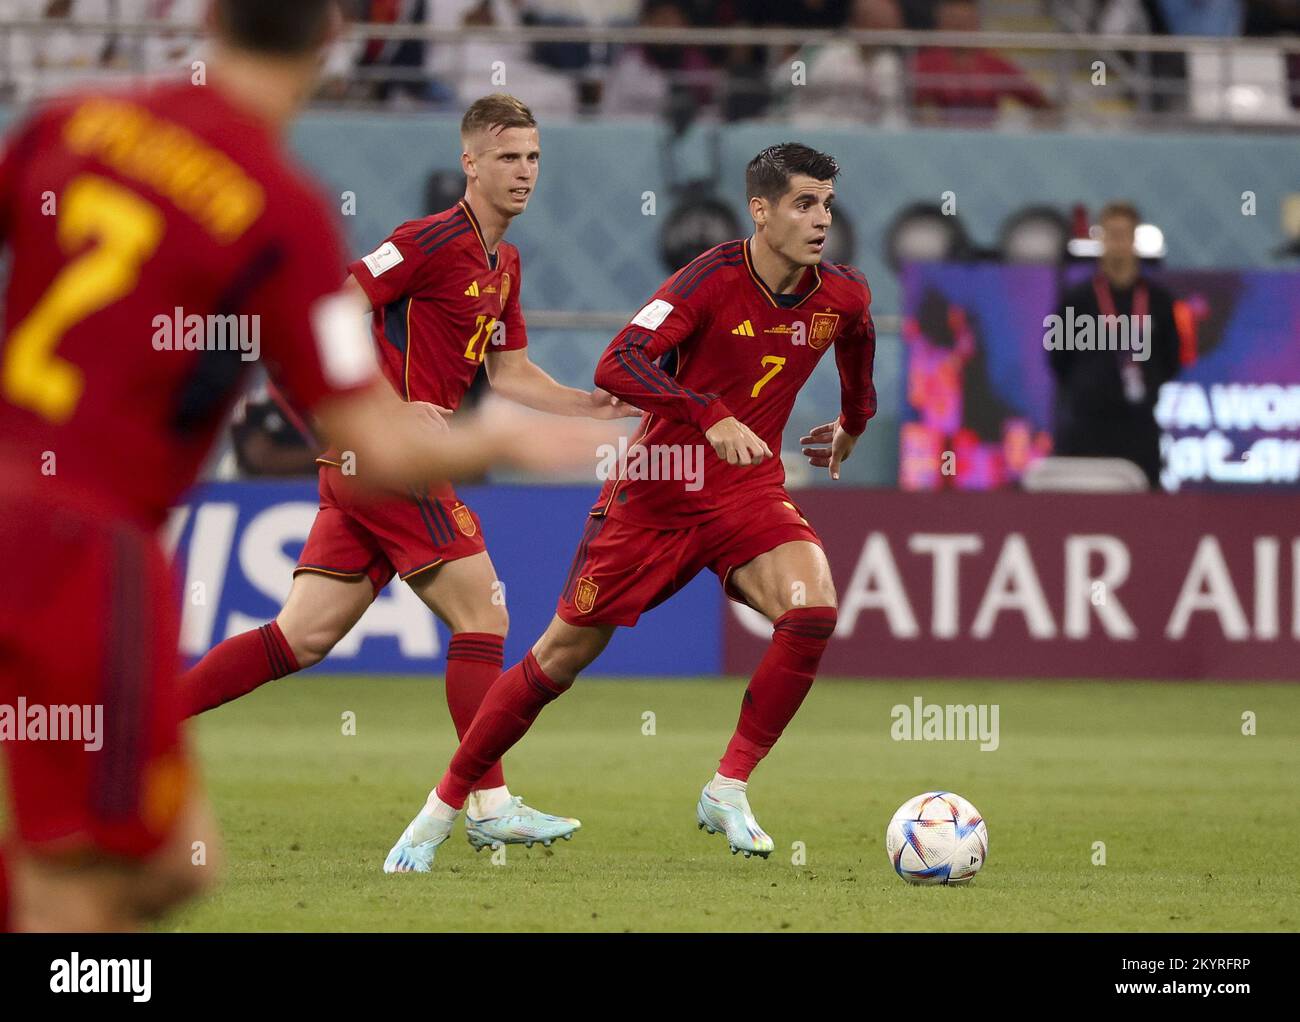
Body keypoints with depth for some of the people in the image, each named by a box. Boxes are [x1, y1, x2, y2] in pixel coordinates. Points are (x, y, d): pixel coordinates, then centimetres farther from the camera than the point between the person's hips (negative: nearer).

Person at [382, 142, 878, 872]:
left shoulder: (842, 295, -4)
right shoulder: (715, 278, -19)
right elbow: (618, 366, -31)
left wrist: (855, 421, 36)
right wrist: (710, 417, -41)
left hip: (748, 488, 3)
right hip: (658, 488, -3)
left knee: (813, 609, -25)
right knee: (566, 651, 2)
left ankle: (729, 792, -12)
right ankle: (445, 806, 18)